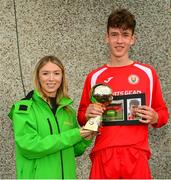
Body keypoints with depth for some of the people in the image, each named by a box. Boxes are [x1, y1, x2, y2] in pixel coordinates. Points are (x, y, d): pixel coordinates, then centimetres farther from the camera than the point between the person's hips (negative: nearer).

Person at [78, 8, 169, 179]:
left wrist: (154, 118, -8)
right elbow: (82, 117, 15)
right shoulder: (94, 76, 7)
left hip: (136, 154, 0)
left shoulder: (147, 72, 6)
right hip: (104, 154, 0)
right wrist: (88, 114, -6)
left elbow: (162, 112, 13)